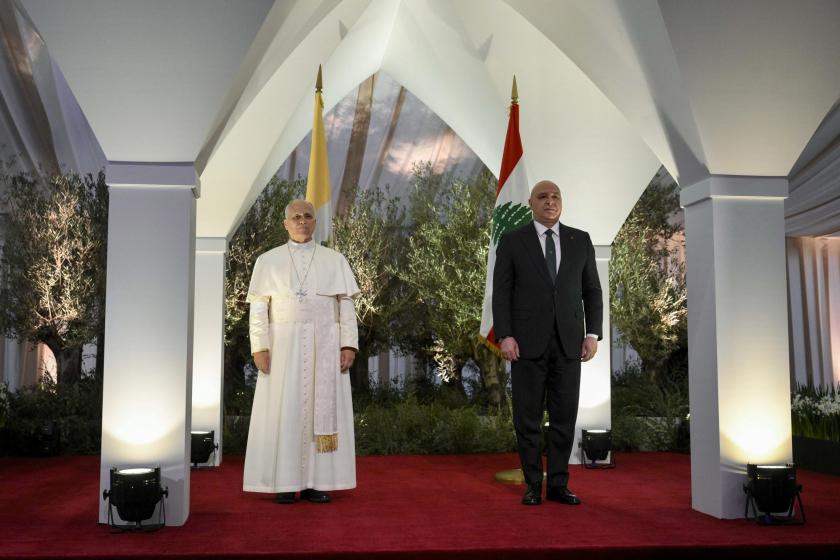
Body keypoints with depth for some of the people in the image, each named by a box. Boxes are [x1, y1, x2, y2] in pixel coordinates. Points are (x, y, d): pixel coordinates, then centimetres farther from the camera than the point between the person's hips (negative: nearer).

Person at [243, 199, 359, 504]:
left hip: (324, 345, 1)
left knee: (322, 410, 0)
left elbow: (346, 306, 4)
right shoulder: (268, 261, 6)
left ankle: (315, 482, 7)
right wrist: (259, 347, -9)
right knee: (283, 411, -2)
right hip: (283, 344, -1)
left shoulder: (335, 260, 7)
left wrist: (349, 345, -6)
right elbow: (258, 308, 1)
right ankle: (285, 483, 5)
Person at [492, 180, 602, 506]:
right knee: (528, 417, 2)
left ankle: (558, 484, 16)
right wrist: (504, 336, -12)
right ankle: (533, 485, 14)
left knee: (564, 416, 4)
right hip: (528, 342, -2)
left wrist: (593, 334, -1)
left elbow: (591, 291, 9)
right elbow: (501, 292, -2)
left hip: (568, 342, 2)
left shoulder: (580, 240, 8)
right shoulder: (512, 242, 1)